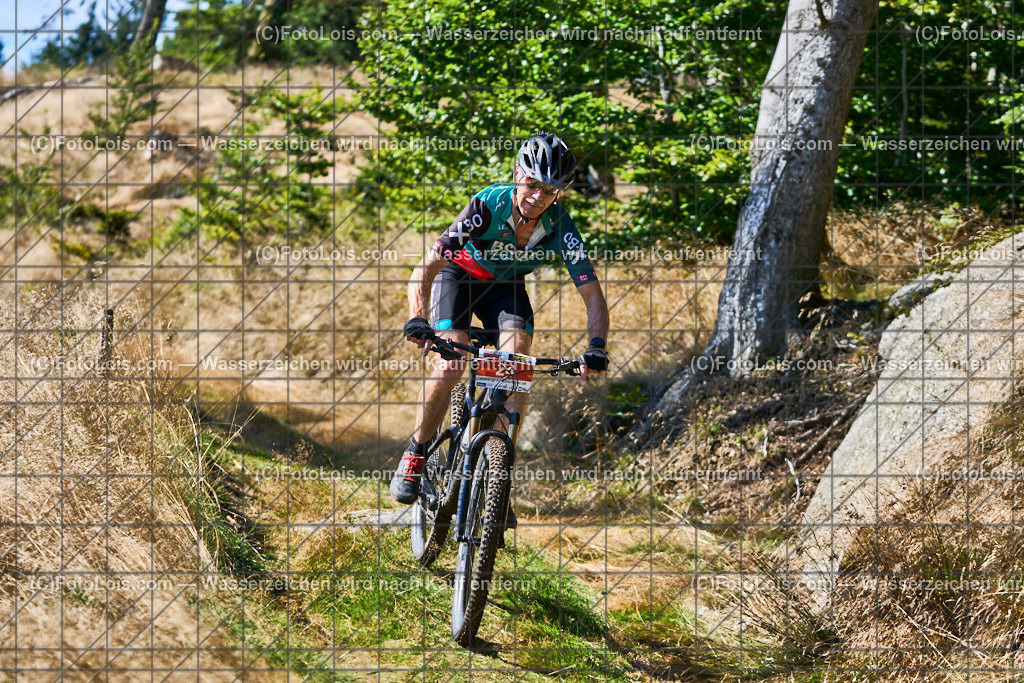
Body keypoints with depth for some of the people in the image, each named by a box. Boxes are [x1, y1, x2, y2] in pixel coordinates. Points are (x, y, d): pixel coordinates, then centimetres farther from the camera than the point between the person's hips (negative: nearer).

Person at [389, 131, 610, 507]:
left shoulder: (559, 227, -28)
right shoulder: (488, 205, -35)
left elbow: (592, 294, -26)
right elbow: (426, 268, -37)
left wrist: (596, 347, -43)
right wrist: (417, 320, -53)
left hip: (506, 287, 2)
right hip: (459, 274, -2)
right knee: (451, 364, -23)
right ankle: (414, 456, -3)